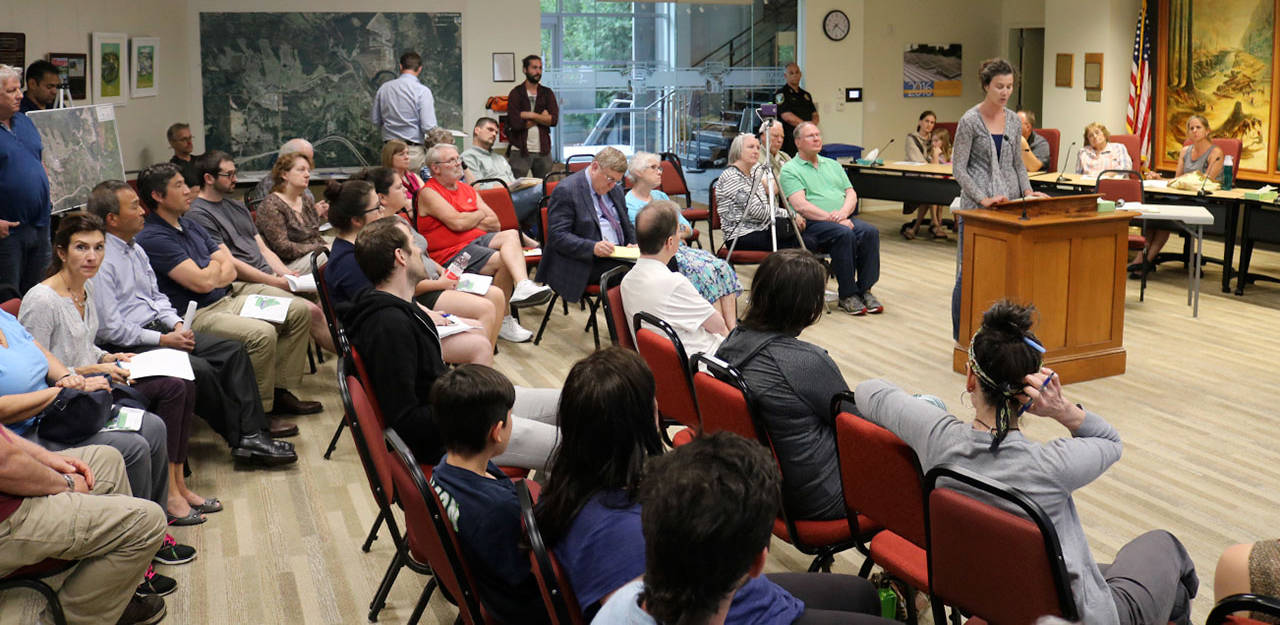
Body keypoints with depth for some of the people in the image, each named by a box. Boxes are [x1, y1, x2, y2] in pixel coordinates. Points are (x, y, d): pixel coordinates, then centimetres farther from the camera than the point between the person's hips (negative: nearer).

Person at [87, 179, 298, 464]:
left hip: (157, 328, 10)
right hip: (127, 345, -10)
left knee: (233, 350, -4)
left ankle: (253, 432, -9)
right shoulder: (100, 260, -16)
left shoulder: (135, 248, 14)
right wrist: (163, 340, -15)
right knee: (200, 370, -27)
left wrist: (177, 324, 3)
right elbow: (109, 328, -19)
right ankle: (242, 439, -11)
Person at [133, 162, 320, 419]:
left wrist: (211, 277, -11)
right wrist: (217, 264, 3)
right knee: (261, 334, -32)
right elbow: (203, 282, -20)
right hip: (197, 314, -10)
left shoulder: (191, 226, 17)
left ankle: (279, 390, 6)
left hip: (226, 297, 10)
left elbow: (230, 272, 12)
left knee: (300, 312, 2)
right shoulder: (151, 239, -13)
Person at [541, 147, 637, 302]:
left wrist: (633, 245, 2)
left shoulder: (615, 190, 17)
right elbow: (558, 236, -15)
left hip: (618, 256, 8)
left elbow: (626, 226, 26)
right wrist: (593, 248, -29)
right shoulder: (565, 190, -8)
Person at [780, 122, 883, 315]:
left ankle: (865, 290, -18)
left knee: (870, 232, -23)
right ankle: (847, 295, -25)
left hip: (843, 219, 6)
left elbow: (851, 194, 16)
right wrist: (832, 218, -18)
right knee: (844, 235, -34)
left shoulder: (833, 165, 25)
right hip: (811, 224, -6)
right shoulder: (790, 169, 3)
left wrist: (843, 213, -7)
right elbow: (801, 206, -10)